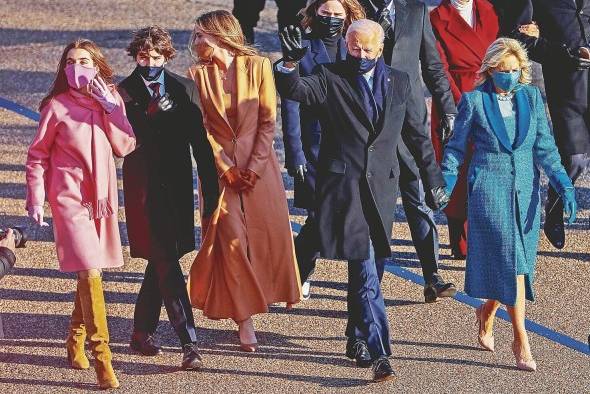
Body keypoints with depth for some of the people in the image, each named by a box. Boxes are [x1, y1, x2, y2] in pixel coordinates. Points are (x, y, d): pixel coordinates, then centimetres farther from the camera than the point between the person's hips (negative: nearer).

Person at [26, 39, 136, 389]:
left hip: (102, 196, 5)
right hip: (69, 195, -5)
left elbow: (125, 146, -5)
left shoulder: (111, 101, 5)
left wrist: (111, 108, -13)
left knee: (91, 271, 14)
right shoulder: (56, 106, -7)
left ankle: (76, 341, 34)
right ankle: (102, 357, -16)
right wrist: (36, 199, -4)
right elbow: (37, 155, 0)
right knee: (90, 272, -15)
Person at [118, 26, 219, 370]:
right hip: (145, 189, -4)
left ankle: (142, 333, 29)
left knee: (161, 261, 13)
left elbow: (199, 140, 7)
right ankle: (189, 345, -14)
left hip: (177, 186, 4)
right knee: (167, 264, -9)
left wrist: (211, 187, 5)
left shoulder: (183, 88, 6)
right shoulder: (125, 92, -2)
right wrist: (150, 114, -26)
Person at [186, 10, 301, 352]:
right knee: (230, 238, -6)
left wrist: (254, 167, -10)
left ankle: (281, 289, 28)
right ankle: (245, 321, 0)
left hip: (258, 162, 0)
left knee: (271, 229, 0)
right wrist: (226, 169, -9)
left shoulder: (258, 66, -4)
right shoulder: (198, 74, 0)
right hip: (219, 166, 0)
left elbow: (268, 121, -4)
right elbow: (201, 128, -1)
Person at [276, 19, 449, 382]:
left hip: (381, 188, 4)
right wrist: (290, 63, -35)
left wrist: (433, 180, 19)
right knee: (366, 272, -12)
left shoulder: (399, 83, 12)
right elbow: (294, 90, -15)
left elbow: (417, 135, 17)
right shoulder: (330, 79, 1)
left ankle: (358, 338, 31)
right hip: (343, 186, -4)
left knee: (371, 269, 13)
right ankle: (378, 352, -16)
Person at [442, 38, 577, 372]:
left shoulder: (532, 97, 7)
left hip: (525, 193, 4)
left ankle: (486, 318, 34)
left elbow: (545, 145, 4)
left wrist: (563, 182, -7)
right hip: (489, 190, -4)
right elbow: (457, 147, 4)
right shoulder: (474, 101, -2)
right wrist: (446, 183, -6)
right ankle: (521, 341, -8)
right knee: (511, 262, -11)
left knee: (510, 264, 8)